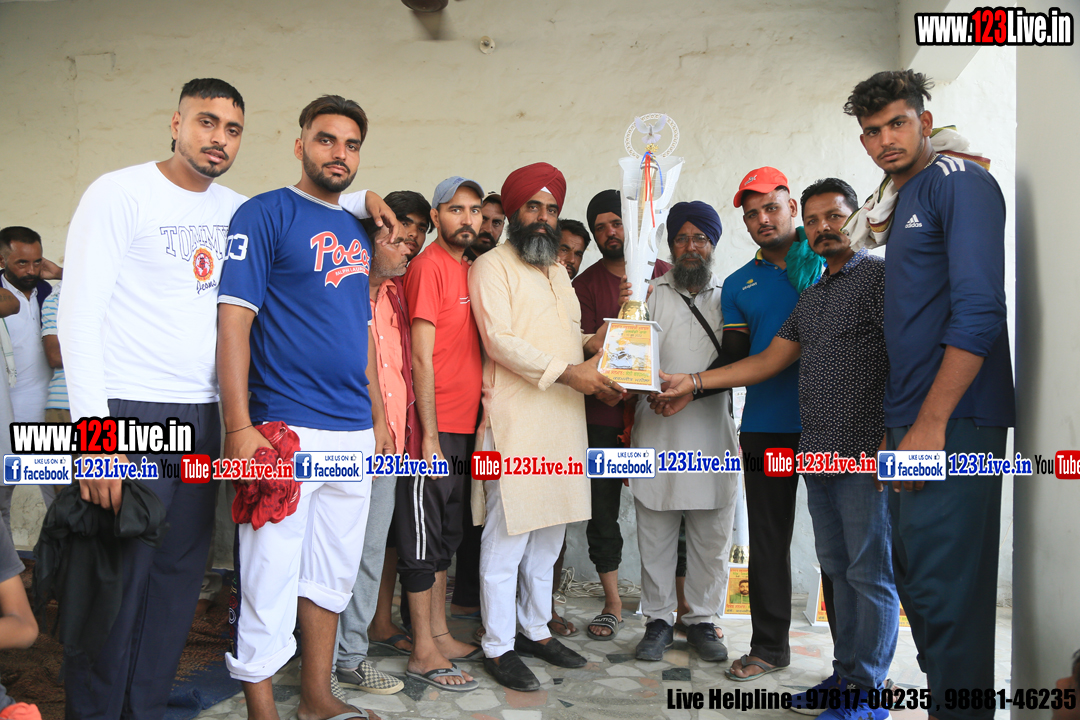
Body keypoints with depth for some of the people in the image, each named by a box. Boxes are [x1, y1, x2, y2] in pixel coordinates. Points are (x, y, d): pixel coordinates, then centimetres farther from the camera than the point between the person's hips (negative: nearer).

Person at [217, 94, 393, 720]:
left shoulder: (357, 232, 16)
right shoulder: (265, 214, -4)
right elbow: (234, 320, -12)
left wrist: (379, 414, 15)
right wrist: (240, 426, -20)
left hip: (354, 433, 7)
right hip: (285, 431, -7)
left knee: (333, 575, 15)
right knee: (271, 578, 0)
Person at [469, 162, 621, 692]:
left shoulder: (558, 272, 22)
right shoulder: (492, 266, -3)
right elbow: (500, 340, -14)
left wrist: (593, 344, 5)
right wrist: (567, 371, -20)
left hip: (564, 418, 8)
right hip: (516, 418, -8)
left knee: (548, 533, 14)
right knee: (507, 535, -3)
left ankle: (536, 629, 28)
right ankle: (499, 647, 9)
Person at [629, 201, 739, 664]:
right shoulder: (650, 294, 7)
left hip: (713, 434, 2)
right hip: (657, 432, -1)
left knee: (712, 537, 8)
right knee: (655, 537, 6)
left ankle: (703, 620, 25)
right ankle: (658, 621, 21)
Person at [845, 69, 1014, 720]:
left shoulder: (959, 180, -7)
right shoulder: (902, 203, 19)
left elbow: (978, 311, -19)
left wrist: (930, 425, -20)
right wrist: (896, 423, 18)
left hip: (952, 422, -10)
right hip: (914, 422, 10)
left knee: (944, 586, -6)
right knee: (915, 575, 17)